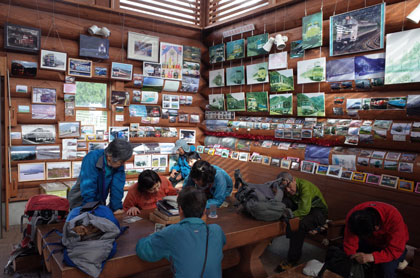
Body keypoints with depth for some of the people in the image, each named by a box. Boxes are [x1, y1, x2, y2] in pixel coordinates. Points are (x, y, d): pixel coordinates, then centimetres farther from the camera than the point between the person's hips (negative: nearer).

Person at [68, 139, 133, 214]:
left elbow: (117, 187, -16)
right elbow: (88, 187, -29)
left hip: (99, 203, 4)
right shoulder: (92, 158, -27)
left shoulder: (119, 165, -14)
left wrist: (117, 208, -21)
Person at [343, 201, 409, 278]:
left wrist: (371, 257, -47)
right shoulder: (353, 216, -30)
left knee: (387, 269, -27)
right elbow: (349, 244, -22)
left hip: (391, 244, -3)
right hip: (370, 243, 3)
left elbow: (396, 250, -35)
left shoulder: (394, 218, -38)